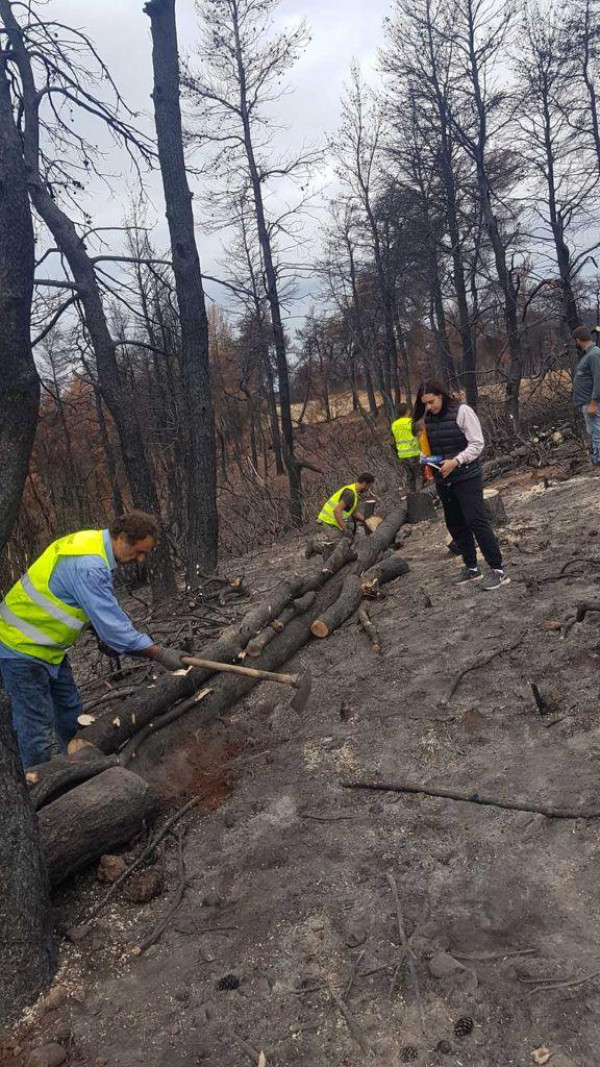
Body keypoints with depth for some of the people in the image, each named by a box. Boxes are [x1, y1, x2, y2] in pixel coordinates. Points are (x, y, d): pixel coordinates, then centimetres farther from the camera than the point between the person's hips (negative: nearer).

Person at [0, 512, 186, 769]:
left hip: (48, 646, 10)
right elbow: (111, 623, -29)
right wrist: (160, 654, -23)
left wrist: (106, 639, 11)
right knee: (38, 723, -2)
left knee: (70, 712, 17)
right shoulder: (88, 567, -31)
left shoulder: (93, 542, 0)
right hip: (22, 648, -10)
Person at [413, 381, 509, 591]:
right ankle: (471, 567, 25)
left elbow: (477, 444, -13)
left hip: (467, 477, -7)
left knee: (476, 521, -11)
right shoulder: (428, 417, 5)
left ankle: (498, 570, -6)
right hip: (443, 479, 7)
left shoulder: (461, 411, -12)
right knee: (455, 525, 12)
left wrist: (456, 461, -23)